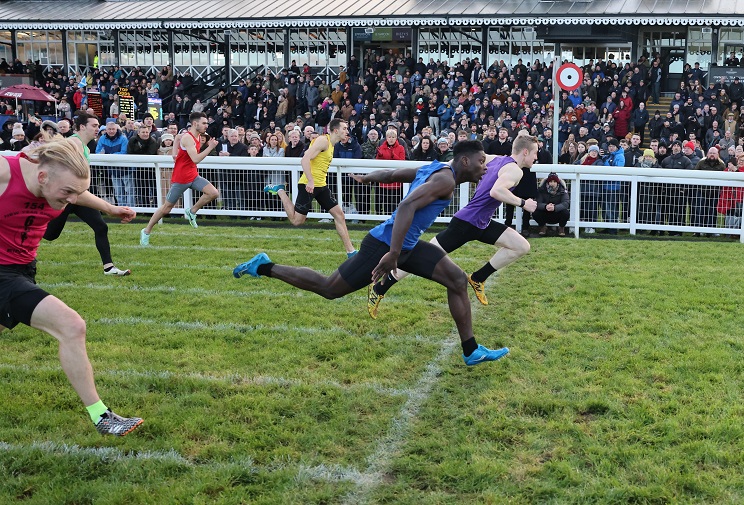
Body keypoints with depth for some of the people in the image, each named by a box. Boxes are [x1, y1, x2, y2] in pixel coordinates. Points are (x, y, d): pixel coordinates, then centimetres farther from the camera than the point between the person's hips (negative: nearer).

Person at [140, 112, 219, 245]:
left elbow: (177, 139, 24)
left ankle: (191, 212, 7)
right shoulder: (188, 138, -21)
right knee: (167, 207, 1)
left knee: (214, 193, -11)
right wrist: (210, 147, -27)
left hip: (193, 175, 8)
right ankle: (146, 231, 16)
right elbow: (196, 159, -29)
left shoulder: (197, 136, 6)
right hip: (180, 178, -8)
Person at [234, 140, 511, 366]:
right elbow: (407, 206, -32)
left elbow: (390, 174, 21)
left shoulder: (433, 169, 11)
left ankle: (471, 351, 10)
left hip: (408, 245, 10)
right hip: (384, 245, -10)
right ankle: (264, 267, 16)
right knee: (328, 289, 2)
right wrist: (393, 254, -35)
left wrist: (365, 178, 39)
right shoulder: (445, 179, -19)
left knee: (458, 280, 4)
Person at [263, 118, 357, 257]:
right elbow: (305, 159, -23)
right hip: (308, 185, -9)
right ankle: (280, 190, 17)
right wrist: (310, 181, -29)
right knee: (297, 220, -1)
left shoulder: (331, 144, 16)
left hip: (321, 185, 9)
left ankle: (350, 251, 5)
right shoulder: (323, 140, -14)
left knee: (339, 215, 2)